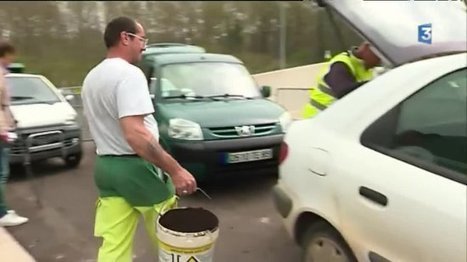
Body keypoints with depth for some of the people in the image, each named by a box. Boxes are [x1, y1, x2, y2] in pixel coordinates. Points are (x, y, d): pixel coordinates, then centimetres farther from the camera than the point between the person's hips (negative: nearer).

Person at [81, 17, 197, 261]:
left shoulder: (91, 77, 12)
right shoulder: (129, 74, -18)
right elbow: (135, 134, -29)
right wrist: (175, 169, -28)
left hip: (105, 166, 8)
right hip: (136, 167, -8)